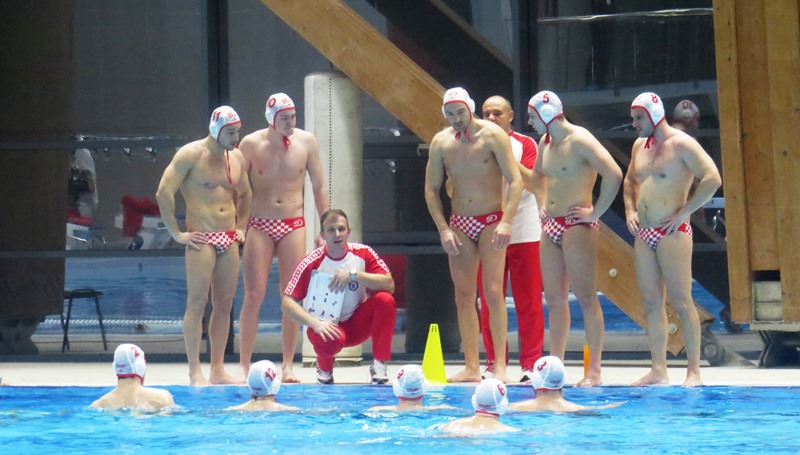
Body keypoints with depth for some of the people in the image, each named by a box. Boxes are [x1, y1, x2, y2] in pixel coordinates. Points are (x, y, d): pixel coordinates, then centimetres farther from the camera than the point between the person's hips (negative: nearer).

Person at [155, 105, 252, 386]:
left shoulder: (236, 157, 13)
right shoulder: (191, 155, -8)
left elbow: (244, 195, 29)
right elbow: (164, 192, -14)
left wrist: (241, 227, 17)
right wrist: (176, 233, -13)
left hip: (229, 240, 7)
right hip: (202, 239, -6)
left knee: (224, 304, 7)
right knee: (197, 303, -7)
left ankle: (218, 370, 13)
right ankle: (195, 372, -5)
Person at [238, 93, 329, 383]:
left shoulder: (306, 142, 1)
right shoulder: (251, 144, -4)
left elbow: (319, 187, 8)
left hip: (293, 225, 2)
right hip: (259, 226, -2)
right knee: (254, 295, -5)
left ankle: (288, 365, 8)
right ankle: (244, 366, -1)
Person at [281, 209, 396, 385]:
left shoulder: (363, 253, -8)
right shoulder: (311, 263, -14)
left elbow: (389, 285, -19)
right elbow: (287, 302, -17)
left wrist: (354, 274, -29)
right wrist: (315, 323, -31)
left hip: (357, 324, 3)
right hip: (326, 326, -3)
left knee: (385, 300, -25)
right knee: (331, 340, -38)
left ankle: (379, 366, -14)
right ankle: (324, 367, 1)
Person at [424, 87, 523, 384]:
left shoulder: (492, 135, -8)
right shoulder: (441, 142, 3)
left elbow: (515, 181, -12)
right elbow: (431, 190, 7)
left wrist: (506, 222, -21)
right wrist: (443, 229, -3)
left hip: (492, 221, -4)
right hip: (459, 225, 4)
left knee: (493, 292, -12)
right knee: (464, 295, 2)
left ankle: (500, 365, -11)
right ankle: (471, 367, 6)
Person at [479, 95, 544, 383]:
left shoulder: (524, 144, 2)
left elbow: (534, 183, -11)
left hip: (523, 234, -2)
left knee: (528, 302, -1)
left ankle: (531, 363, 3)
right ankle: (493, 363, 11)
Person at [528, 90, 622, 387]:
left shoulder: (580, 141, -14)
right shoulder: (545, 142, 13)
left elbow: (614, 175, -24)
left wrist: (596, 212, -18)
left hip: (577, 226, -9)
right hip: (551, 227, 9)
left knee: (586, 298, -7)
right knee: (555, 299, 9)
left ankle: (594, 371, -6)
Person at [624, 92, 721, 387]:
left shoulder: (680, 144, -10)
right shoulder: (640, 145, 14)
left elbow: (712, 178, -18)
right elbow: (630, 180, 29)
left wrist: (683, 212, -17)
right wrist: (630, 210, 11)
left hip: (671, 233, -8)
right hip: (644, 235, 8)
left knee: (681, 302, -6)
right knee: (651, 302, 7)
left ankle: (694, 371, -2)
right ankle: (658, 370, 10)